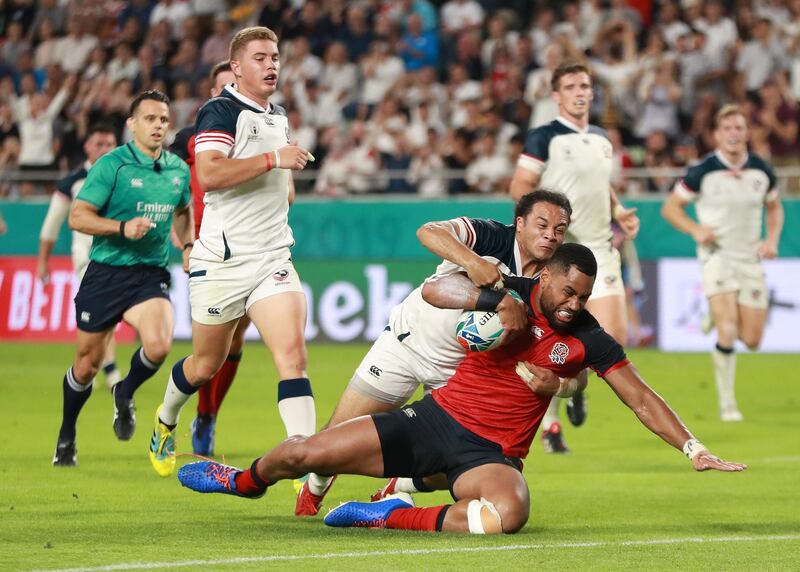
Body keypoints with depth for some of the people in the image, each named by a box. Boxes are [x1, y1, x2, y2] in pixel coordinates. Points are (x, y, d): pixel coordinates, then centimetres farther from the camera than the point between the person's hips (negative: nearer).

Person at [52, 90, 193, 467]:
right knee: (87, 364, 6)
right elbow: (77, 216, -12)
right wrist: (123, 228, -24)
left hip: (150, 276, 3)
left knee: (158, 345, -24)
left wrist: (188, 244, 10)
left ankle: (125, 395, 10)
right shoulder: (112, 165, -10)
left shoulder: (178, 170, 6)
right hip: (105, 274, -3)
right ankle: (66, 438, 31)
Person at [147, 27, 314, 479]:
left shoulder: (279, 116, 15)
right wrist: (273, 159, -25)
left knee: (292, 352, -15)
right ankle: (165, 421, 40)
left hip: (272, 257, 5)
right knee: (207, 364, 10)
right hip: (222, 260, -5)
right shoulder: (221, 111, -10)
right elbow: (209, 174, -26)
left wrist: (288, 177, 14)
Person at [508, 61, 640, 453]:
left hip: (599, 250, 5)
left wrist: (619, 213, 10)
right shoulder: (544, 138, -5)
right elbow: (519, 187, -7)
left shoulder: (602, 139, 15)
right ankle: (550, 424, 9)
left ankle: (577, 381, 26)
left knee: (614, 338, -5)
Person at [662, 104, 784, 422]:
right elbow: (671, 207, -1)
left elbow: (774, 207, 18)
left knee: (752, 340, 3)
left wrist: (772, 240, 1)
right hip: (718, 255, -4)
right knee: (727, 331, -19)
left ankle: (719, 315, 38)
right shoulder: (703, 172, -10)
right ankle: (727, 404, -5)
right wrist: (696, 229, -17)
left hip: (751, 259, 4)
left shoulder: (762, 170, 1)